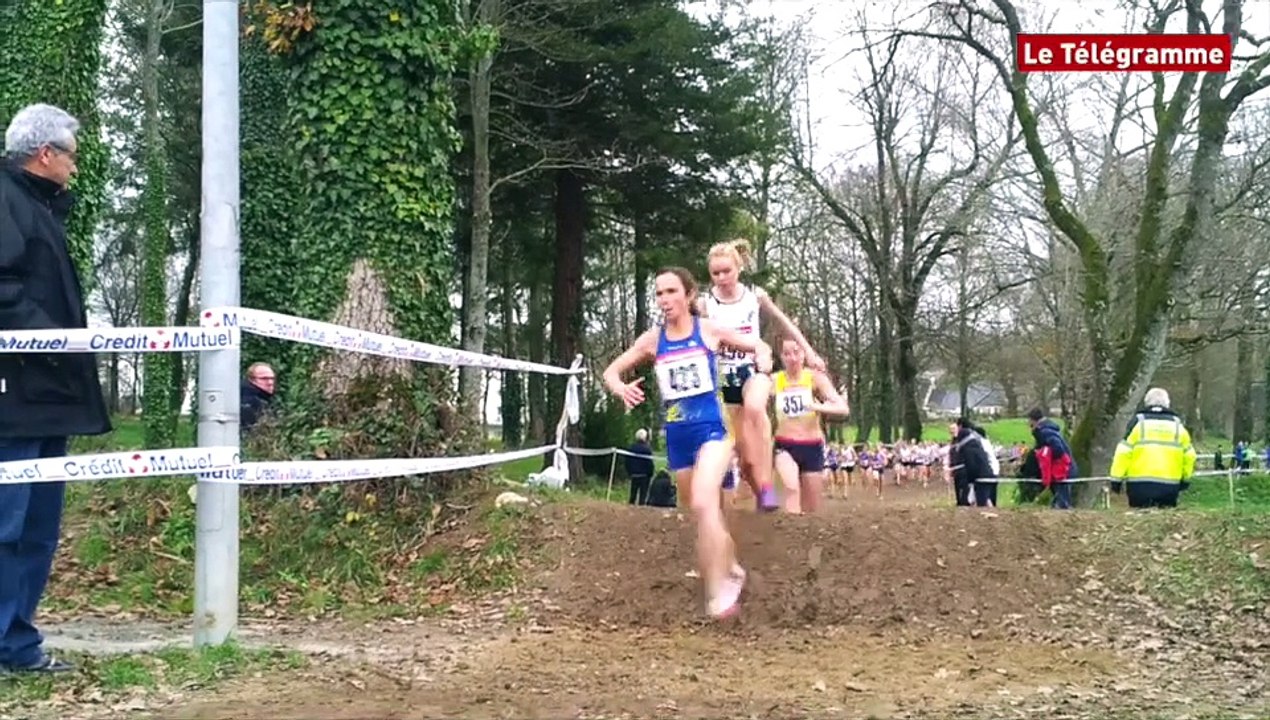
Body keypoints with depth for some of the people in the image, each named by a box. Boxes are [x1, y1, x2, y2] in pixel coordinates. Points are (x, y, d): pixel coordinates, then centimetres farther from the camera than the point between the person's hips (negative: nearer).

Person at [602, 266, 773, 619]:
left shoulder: (710, 330, -2)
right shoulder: (652, 339, 4)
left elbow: (759, 345, 9)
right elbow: (611, 371, 10)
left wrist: (763, 357, -16)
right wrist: (620, 388, -14)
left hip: (712, 428, -4)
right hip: (677, 437, 4)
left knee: (703, 503, -25)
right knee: (703, 511, 15)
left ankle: (719, 591, -22)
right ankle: (732, 571, 39)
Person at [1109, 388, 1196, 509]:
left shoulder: (1138, 422, 1)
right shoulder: (1177, 425, 10)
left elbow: (1123, 452, -5)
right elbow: (1189, 455, 14)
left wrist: (1116, 479, 0)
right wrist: (1185, 479, 29)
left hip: (1140, 484, -2)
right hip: (1169, 486, 2)